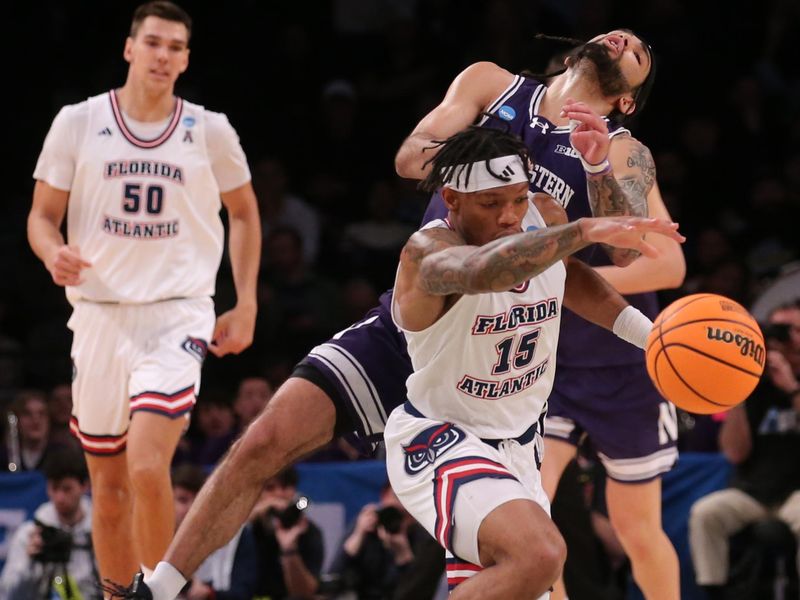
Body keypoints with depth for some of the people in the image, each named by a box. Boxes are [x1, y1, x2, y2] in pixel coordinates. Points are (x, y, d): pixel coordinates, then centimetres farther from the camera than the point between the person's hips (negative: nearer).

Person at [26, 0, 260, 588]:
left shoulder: (209, 130, 3)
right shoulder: (78, 122, 2)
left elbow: (244, 212, 16)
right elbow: (42, 215, 7)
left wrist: (246, 307, 8)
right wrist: (54, 253, -17)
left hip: (179, 313, -2)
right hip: (101, 315, 2)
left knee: (148, 466, -22)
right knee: (109, 488, 7)